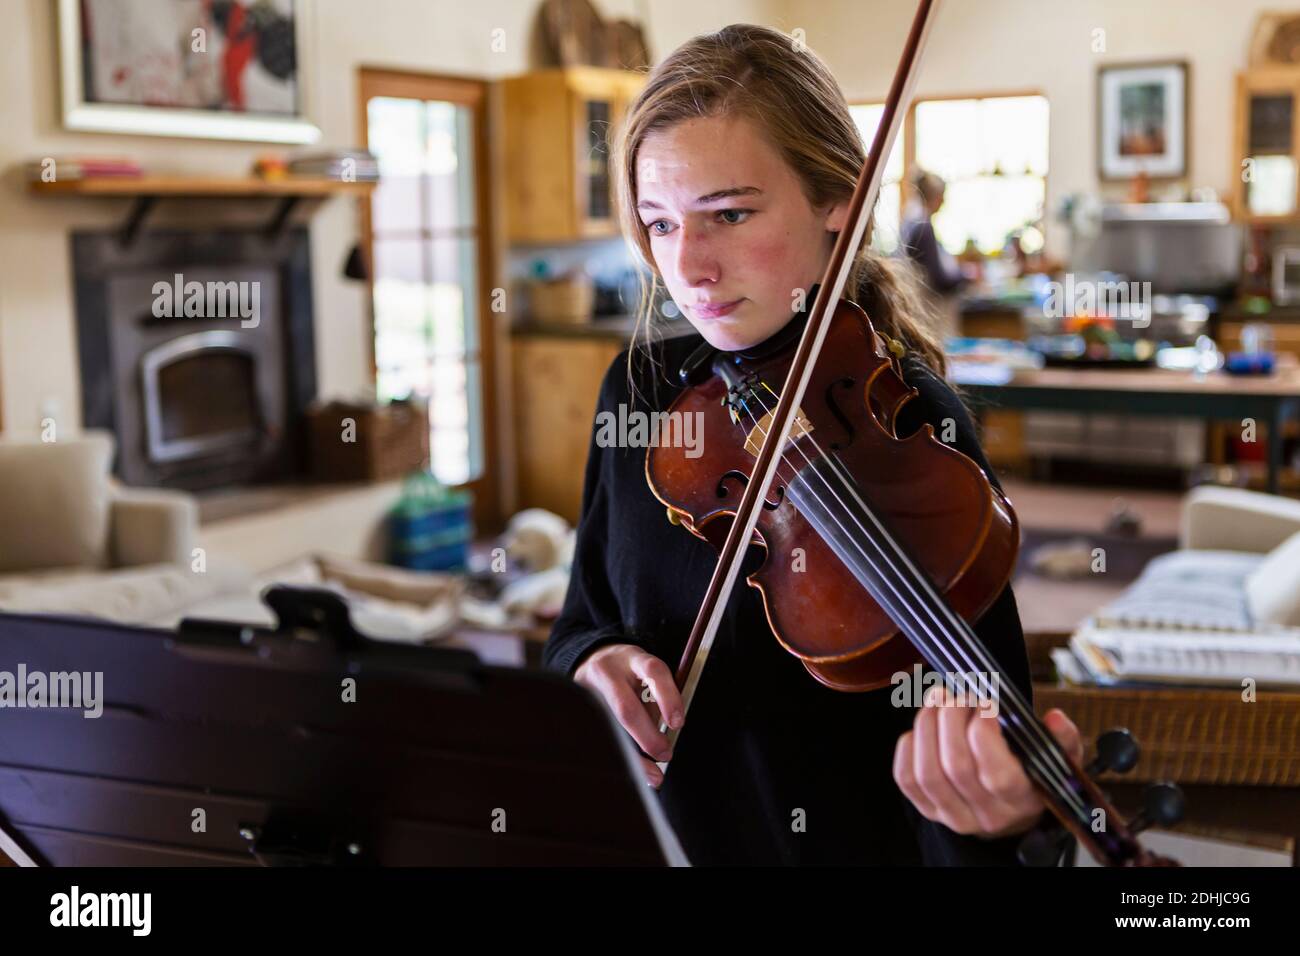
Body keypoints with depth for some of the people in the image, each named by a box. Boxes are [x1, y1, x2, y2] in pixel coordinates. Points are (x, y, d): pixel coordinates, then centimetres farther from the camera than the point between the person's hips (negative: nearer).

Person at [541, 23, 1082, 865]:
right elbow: (584, 621, 7)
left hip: (845, 840, -5)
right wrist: (592, 660, -14)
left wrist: (995, 811, -37)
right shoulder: (641, 387, 0)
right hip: (659, 831, 5)